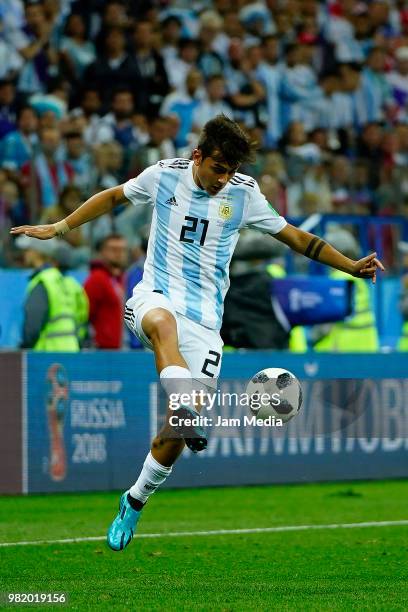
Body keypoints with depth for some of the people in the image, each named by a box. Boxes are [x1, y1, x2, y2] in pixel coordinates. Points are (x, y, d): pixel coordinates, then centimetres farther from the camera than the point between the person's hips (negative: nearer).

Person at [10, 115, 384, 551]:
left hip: (205, 318, 1)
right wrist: (57, 229, 20)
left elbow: (295, 237, 7)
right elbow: (112, 198, 17)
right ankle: (193, 415, -61)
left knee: (179, 427, -6)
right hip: (156, 297, -1)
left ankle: (134, 503, 16)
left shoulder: (244, 193, 0)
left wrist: (351, 266, 2)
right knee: (162, 323, -42)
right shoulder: (163, 175, -1)